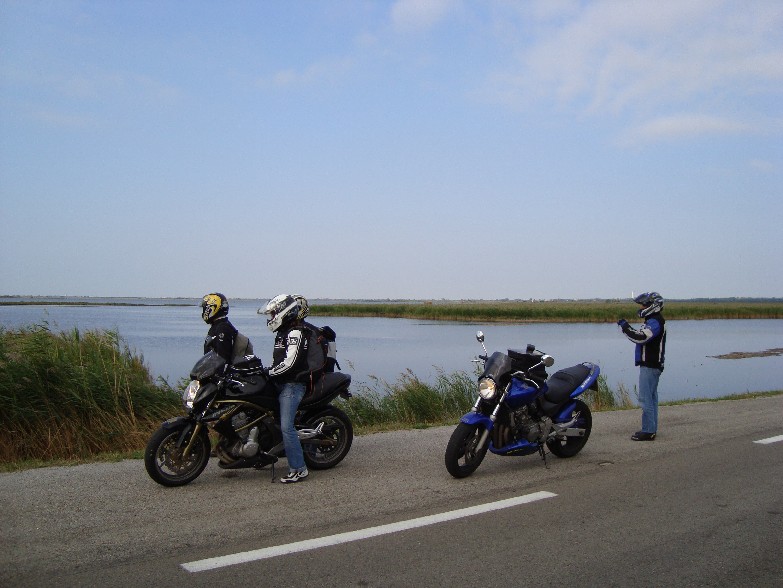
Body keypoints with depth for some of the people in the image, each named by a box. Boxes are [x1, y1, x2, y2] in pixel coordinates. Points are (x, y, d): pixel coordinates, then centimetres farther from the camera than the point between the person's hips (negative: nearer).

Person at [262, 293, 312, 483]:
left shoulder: (295, 333, -14)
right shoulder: (285, 332, 18)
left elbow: (289, 364, -23)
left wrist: (268, 374, -16)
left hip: (293, 384, -11)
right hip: (283, 383, 11)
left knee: (286, 427, -15)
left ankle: (298, 469, -12)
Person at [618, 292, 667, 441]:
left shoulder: (655, 322, -16)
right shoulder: (654, 321, 19)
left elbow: (641, 337, -28)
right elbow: (641, 336, 18)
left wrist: (625, 327, -20)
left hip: (650, 366, -11)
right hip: (651, 365, 11)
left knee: (646, 399, -10)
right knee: (651, 397, 14)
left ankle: (648, 431, -8)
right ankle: (652, 429, 21)